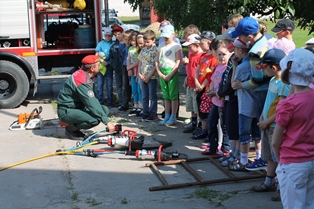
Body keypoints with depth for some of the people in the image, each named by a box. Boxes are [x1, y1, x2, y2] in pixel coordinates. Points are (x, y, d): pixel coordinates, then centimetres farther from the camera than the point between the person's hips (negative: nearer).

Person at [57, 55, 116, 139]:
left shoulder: (85, 75, 4)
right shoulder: (81, 79, -25)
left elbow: (92, 99, 12)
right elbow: (92, 104, -27)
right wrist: (107, 122, -25)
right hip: (66, 111, -10)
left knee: (105, 110, 1)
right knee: (95, 119, -29)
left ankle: (74, 126, 7)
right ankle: (70, 129, -4)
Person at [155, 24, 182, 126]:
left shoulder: (176, 46, -4)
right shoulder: (161, 47, 13)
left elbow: (178, 63, -11)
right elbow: (156, 61, 12)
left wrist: (170, 75, -15)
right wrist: (159, 73, -2)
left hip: (172, 72, -6)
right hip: (162, 72, 6)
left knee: (173, 95, -2)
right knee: (166, 96, 12)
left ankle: (173, 117, 4)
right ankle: (167, 116, 19)